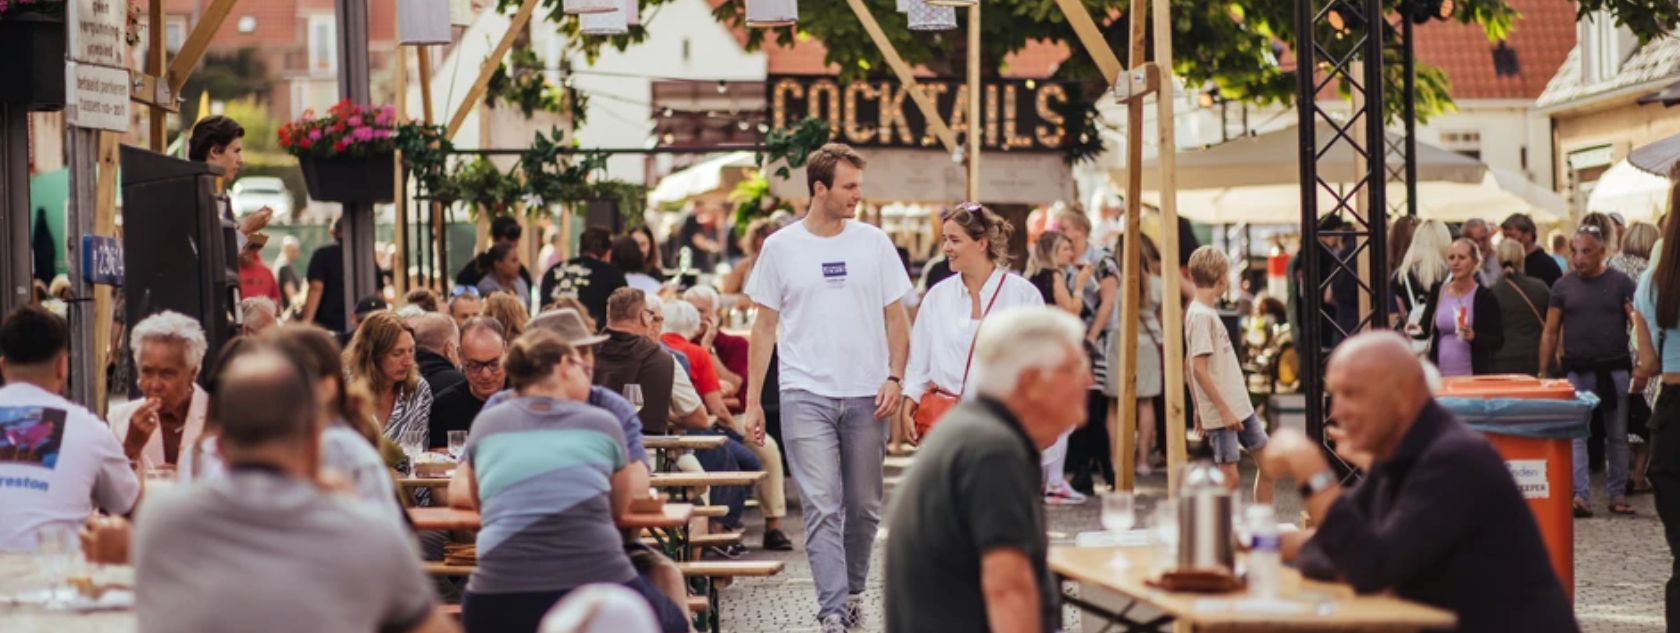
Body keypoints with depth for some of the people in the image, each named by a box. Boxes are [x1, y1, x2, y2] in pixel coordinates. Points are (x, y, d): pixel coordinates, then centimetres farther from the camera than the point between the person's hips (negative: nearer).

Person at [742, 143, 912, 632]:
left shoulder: (873, 243, 4)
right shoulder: (781, 248, 1)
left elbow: (896, 317, 8)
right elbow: (765, 326, 5)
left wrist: (894, 377, -6)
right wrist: (753, 401, 1)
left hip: (866, 395, 2)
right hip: (806, 394, -2)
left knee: (864, 507, 10)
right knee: (822, 507, -8)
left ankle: (853, 590, 31)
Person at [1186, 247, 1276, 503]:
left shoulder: (1207, 311, 13)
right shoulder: (1201, 315, -16)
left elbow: (1190, 364, 18)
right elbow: (1198, 368, -21)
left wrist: (1199, 408, 19)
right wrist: (1224, 409, -20)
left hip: (1240, 406, 9)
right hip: (1222, 412, -9)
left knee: (1269, 465, 11)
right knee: (1230, 477, -7)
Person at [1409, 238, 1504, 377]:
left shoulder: (1485, 297, -3)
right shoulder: (1437, 291, 7)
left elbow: (1498, 341, -4)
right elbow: (1426, 329, 12)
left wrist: (1474, 337, -21)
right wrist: (1417, 330, -10)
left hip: (1474, 375, -3)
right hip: (1439, 375, 3)